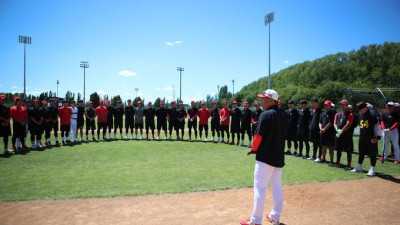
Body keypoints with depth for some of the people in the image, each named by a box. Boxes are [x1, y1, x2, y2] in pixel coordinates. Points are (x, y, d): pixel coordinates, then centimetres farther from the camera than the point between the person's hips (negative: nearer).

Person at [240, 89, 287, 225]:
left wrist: (253, 149, -1)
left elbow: (258, 135, -16)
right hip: (279, 156, 8)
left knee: (260, 188, -3)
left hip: (265, 156, -8)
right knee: (277, 187, 15)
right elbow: (283, 135, 14)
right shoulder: (283, 115, 9)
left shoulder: (266, 115, -14)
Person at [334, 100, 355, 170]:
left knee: (348, 150, -1)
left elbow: (348, 125, -15)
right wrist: (337, 129, -8)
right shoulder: (337, 114, 13)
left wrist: (341, 131, -18)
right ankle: (338, 163, 26)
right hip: (338, 135, 7)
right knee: (338, 149, 14)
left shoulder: (350, 114, -7)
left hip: (347, 135, -6)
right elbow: (335, 123, 10)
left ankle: (349, 165, 3)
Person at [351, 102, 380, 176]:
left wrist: (375, 137, -15)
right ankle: (359, 167, 26)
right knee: (361, 153, 15)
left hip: (371, 139, -7)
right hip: (362, 138, 7)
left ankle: (372, 170, 8)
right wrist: (361, 135, 15)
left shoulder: (373, 113, -12)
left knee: (372, 154, 2)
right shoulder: (360, 115, 7)